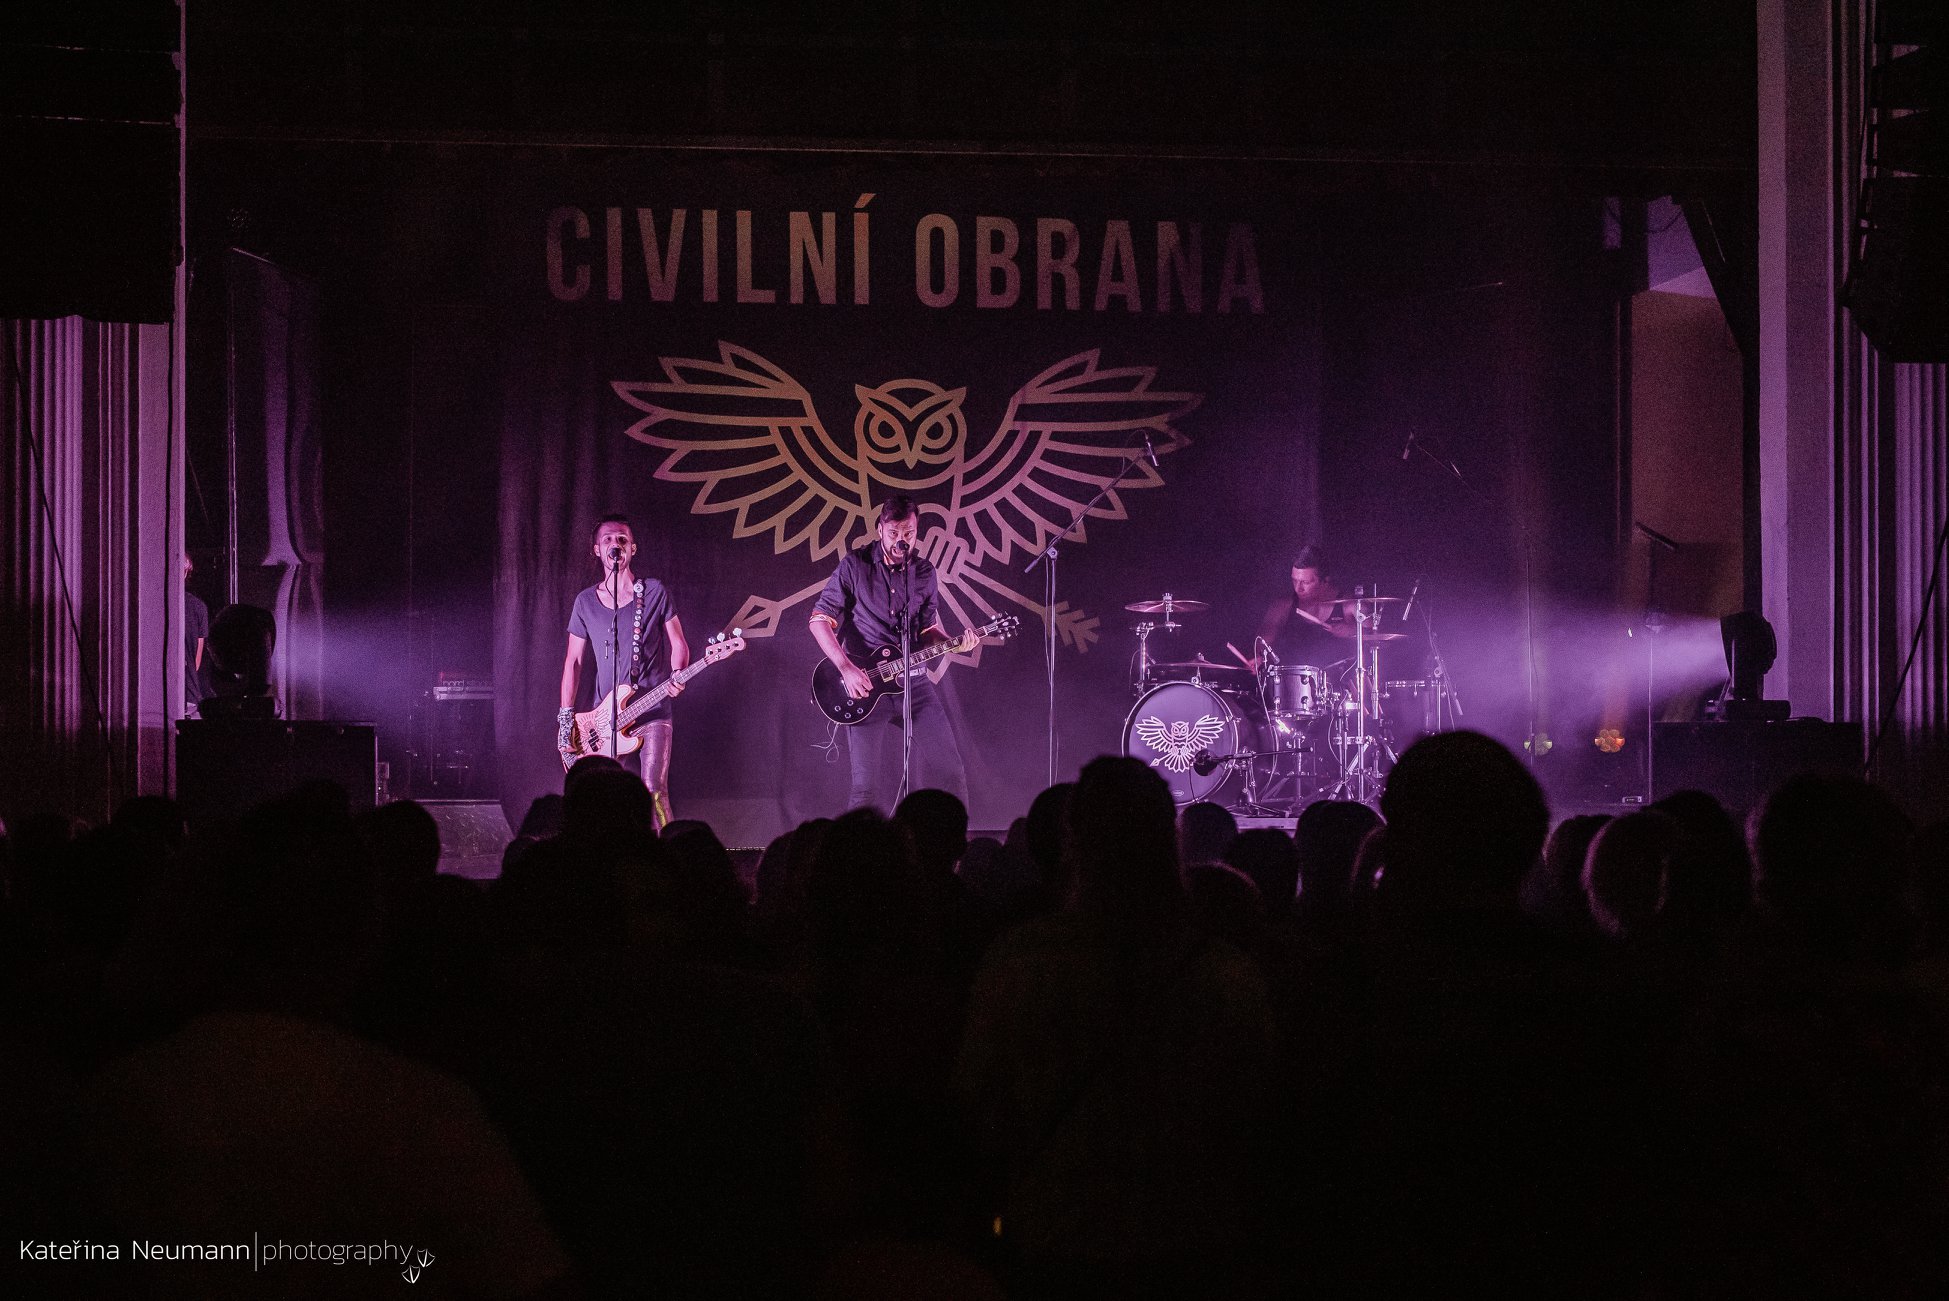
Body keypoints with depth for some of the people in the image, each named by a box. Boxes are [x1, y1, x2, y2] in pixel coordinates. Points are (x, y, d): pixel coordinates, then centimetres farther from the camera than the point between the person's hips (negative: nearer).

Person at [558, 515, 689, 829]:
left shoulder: (653, 592, 3)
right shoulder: (586, 601, 9)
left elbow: (678, 644, 6)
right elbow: (573, 661, 12)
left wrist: (676, 676, -16)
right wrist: (565, 717, 4)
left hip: (652, 712, -3)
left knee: (654, 791, -18)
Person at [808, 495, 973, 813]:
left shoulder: (924, 572, 8)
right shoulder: (855, 566, -4)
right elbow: (819, 620, -4)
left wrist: (953, 644, -5)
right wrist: (847, 668, -15)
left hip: (913, 682, 4)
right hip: (864, 686, -4)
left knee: (948, 770, -2)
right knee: (867, 786, -8)